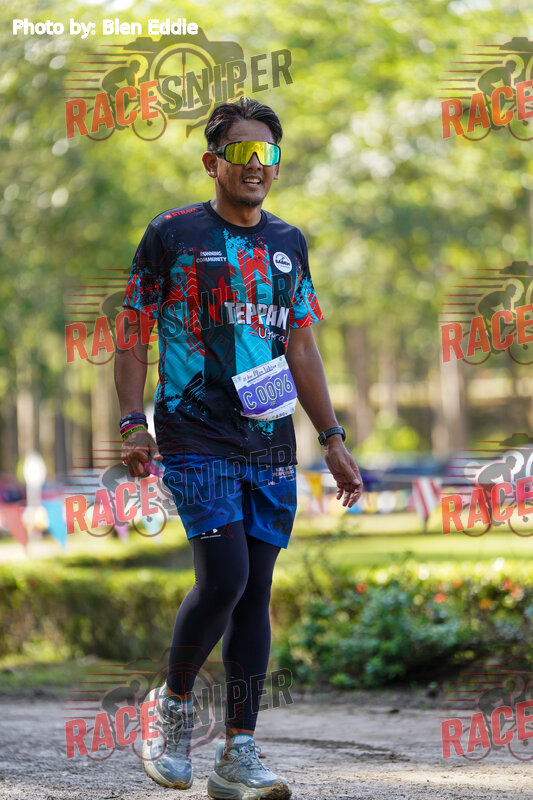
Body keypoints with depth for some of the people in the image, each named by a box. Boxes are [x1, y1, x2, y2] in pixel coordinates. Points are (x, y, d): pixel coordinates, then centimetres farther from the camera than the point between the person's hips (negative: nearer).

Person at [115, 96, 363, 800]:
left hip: (272, 445, 5)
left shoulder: (289, 243, 14)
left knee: (256, 591, 2)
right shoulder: (172, 234, 0)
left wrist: (333, 440, 14)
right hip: (196, 439, -5)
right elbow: (134, 333, 3)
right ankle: (173, 703, 7)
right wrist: (133, 424, -7)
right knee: (224, 577, -17)